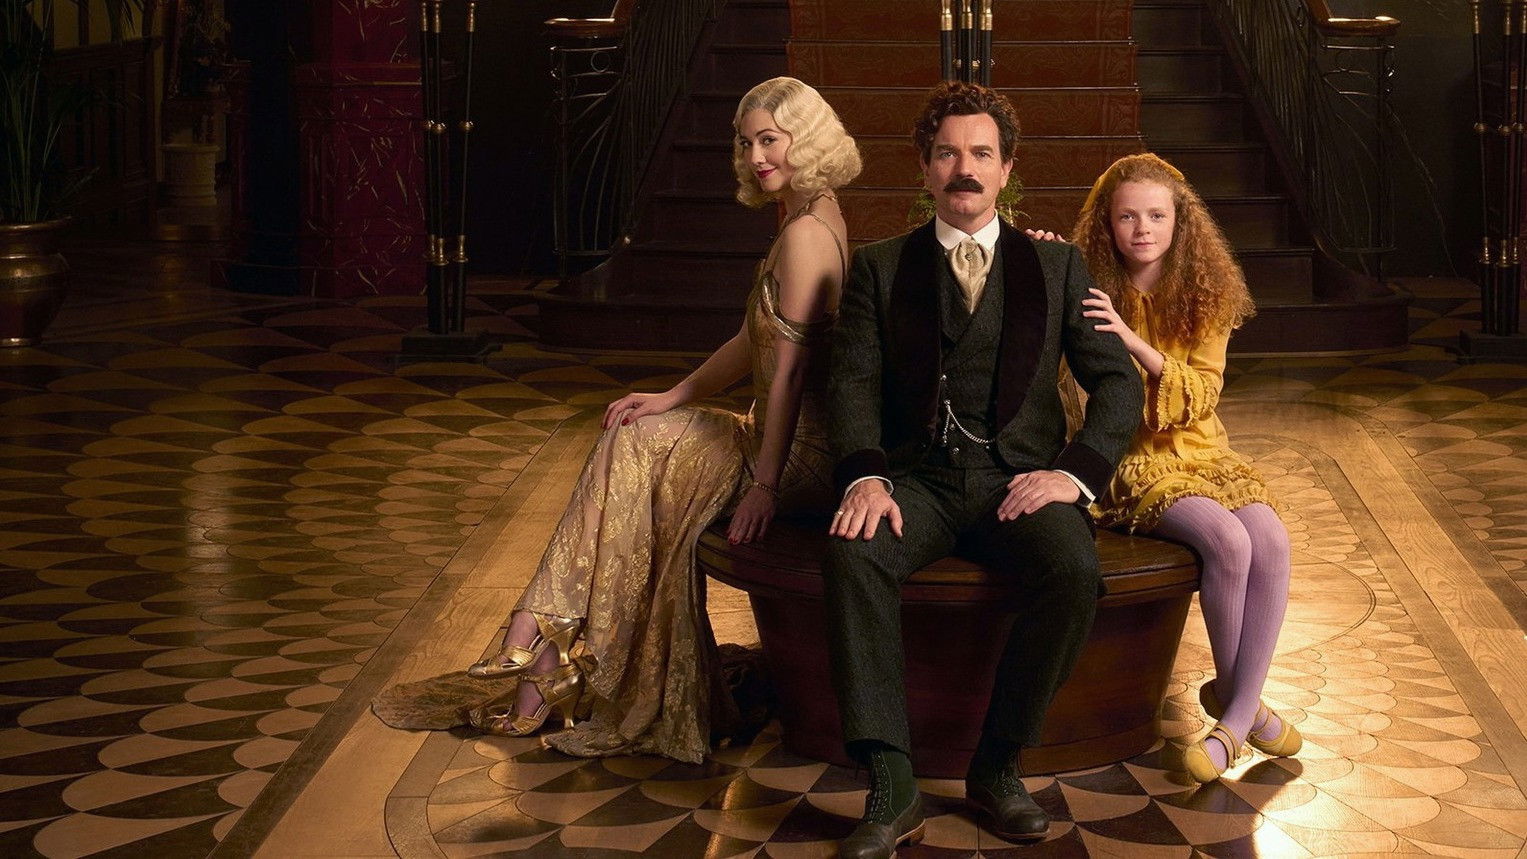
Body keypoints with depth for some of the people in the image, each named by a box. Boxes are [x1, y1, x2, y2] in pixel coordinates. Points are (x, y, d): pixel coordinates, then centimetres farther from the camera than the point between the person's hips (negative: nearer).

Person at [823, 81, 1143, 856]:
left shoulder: (1057, 266, 13)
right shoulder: (879, 268, 13)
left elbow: (1118, 383, 8)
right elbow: (854, 384, 1)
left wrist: (1073, 473, -11)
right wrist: (865, 478, -19)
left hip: (1019, 480, 0)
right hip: (917, 480, 0)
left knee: (1075, 571, -32)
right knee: (852, 555, -33)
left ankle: (997, 765, -14)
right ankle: (890, 791, -30)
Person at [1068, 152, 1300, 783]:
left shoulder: (1205, 298, 2)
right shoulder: (1088, 293, -3)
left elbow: (1200, 395, -9)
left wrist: (1132, 341, -25)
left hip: (1198, 453, 4)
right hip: (1132, 464, -4)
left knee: (1271, 540, -24)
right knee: (1228, 541, -28)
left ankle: (1235, 717, -16)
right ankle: (1235, 696, -7)